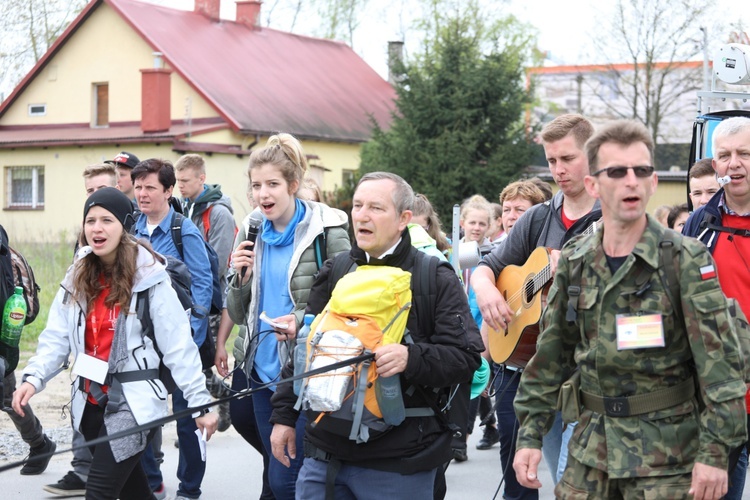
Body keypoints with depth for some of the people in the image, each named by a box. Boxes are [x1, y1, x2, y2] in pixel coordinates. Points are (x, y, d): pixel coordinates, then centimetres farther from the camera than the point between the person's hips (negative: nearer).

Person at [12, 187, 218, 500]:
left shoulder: (150, 278, -12)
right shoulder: (77, 278, 5)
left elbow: (178, 347, -12)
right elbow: (57, 337, 1)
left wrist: (199, 402, -14)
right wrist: (33, 378, -16)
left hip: (134, 402, -6)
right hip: (91, 401, 6)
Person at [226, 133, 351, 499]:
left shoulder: (327, 230, -9)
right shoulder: (252, 234, 9)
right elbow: (238, 315, 14)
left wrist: (303, 322, -22)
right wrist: (240, 276, -5)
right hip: (264, 370, 6)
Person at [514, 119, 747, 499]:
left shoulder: (685, 259, -9)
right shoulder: (574, 261, 5)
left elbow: (719, 357, -12)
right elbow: (550, 355, 11)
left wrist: (715, 450, -17)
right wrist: (529, 434, 6)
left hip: (667, 450, -4)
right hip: (590, 451, 4)